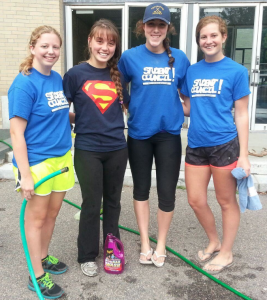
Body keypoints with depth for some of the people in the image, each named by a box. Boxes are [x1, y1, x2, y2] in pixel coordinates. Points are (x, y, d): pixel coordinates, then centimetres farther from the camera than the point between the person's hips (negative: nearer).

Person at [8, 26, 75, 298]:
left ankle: (43, 257, 40)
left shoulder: (57, 78, 6)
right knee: (37, 217, 7)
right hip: (36, 161, -7)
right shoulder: (24, 84, -16)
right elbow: (16, 132, -18)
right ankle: (37, 275, 24)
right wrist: (24, 175, -19)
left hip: (61, 158, 7)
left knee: (52, 214, 18)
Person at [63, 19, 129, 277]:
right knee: (92, 204, 7)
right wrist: (82, 122, -6)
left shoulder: (117, 75, 4)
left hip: (117, 148, 3)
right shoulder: (75, 74, -6)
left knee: (112, 201, 16)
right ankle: (87, 255, 26)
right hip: (87, 150, -3)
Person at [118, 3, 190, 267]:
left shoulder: (179, 58, 2)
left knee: (167, 191, 5)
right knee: (141, 188, 12)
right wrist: (129, 109, -1)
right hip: (139, 133, 0)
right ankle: (144, 243, 29)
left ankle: (161, 244, 27)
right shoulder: (130, 57, -3)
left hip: (169, 133, 1)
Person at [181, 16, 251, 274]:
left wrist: (243, 155, -7)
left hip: (224, 145, -4)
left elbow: (241, 114, -4)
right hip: (196, 145, 5)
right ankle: (214, 242, 37)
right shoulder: (192, 72, 7)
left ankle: (226, 253, 30)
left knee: (226, 201, 10)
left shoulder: (236, 71, -4)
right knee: (196, 201, 11)